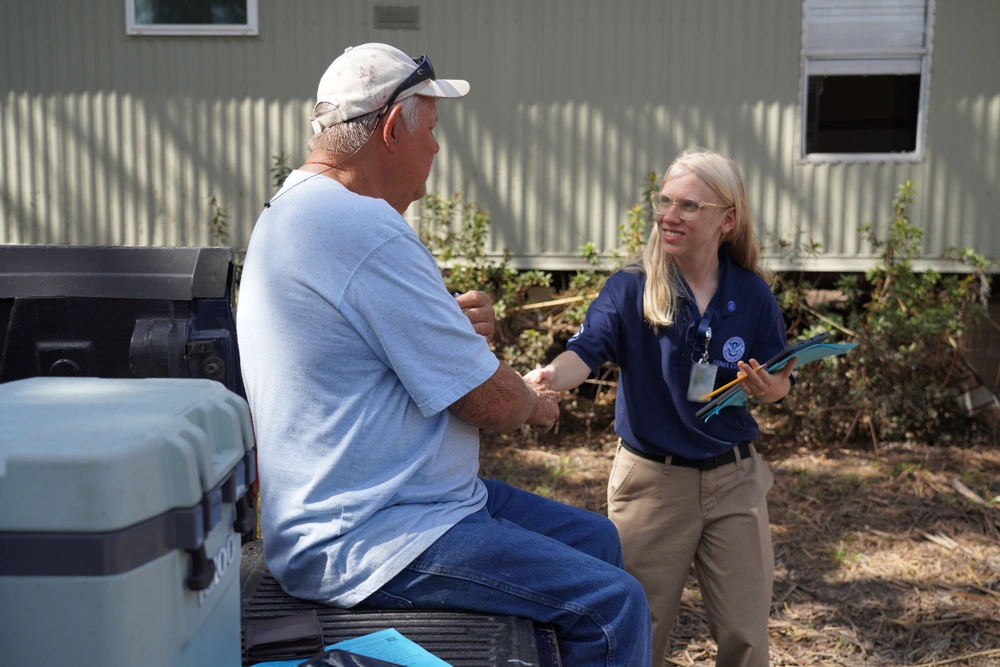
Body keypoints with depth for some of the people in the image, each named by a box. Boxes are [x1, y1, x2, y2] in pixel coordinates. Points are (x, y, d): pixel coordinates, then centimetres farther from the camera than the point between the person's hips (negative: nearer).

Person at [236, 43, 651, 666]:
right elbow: (488, 401, -20)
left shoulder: (291, 210, 13)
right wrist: (533, 402, 4)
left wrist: (452, 326, 2)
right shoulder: (365, 229, -23)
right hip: (363, 542, -11)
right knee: (614, 605, -15)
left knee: (596, 538, 14)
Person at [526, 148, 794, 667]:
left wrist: (771, 389, -18)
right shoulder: (630, 288, -9)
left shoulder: (751, 294, -3)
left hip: (733, 479, 2)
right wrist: (549, 378, -45)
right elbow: (585, 351, -24)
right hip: (651, 481, -1)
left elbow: (778, 383, 6)